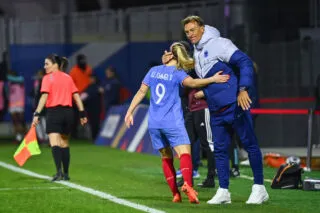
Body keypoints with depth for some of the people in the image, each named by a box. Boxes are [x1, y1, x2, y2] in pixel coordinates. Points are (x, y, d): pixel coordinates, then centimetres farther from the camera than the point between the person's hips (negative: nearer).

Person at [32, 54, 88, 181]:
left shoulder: (48, 78, -4)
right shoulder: (68, 78, 12)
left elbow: (44, 96, -14)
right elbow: (76, 96, 10)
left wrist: (37, 114, -17)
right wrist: (82, 113, 13)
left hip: (54, 111, -5)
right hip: (68, 112, 5)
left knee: (54, 143, -11)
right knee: (64, 144, 15)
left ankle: (59, 171, -26)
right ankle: (65, 174, 18)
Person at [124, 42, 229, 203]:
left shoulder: (153, 71, 11)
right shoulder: (177, 73, -5)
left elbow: (141, 92, 14)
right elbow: (192, 82, -26)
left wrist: (130, 112, 19)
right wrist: (212, 79, -28)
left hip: (154, 123, 6)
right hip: (173, 122, -6)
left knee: (166, 157, 15)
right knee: (184, 153, -16)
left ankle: (175, 193, 10)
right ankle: (187, 184, -42)